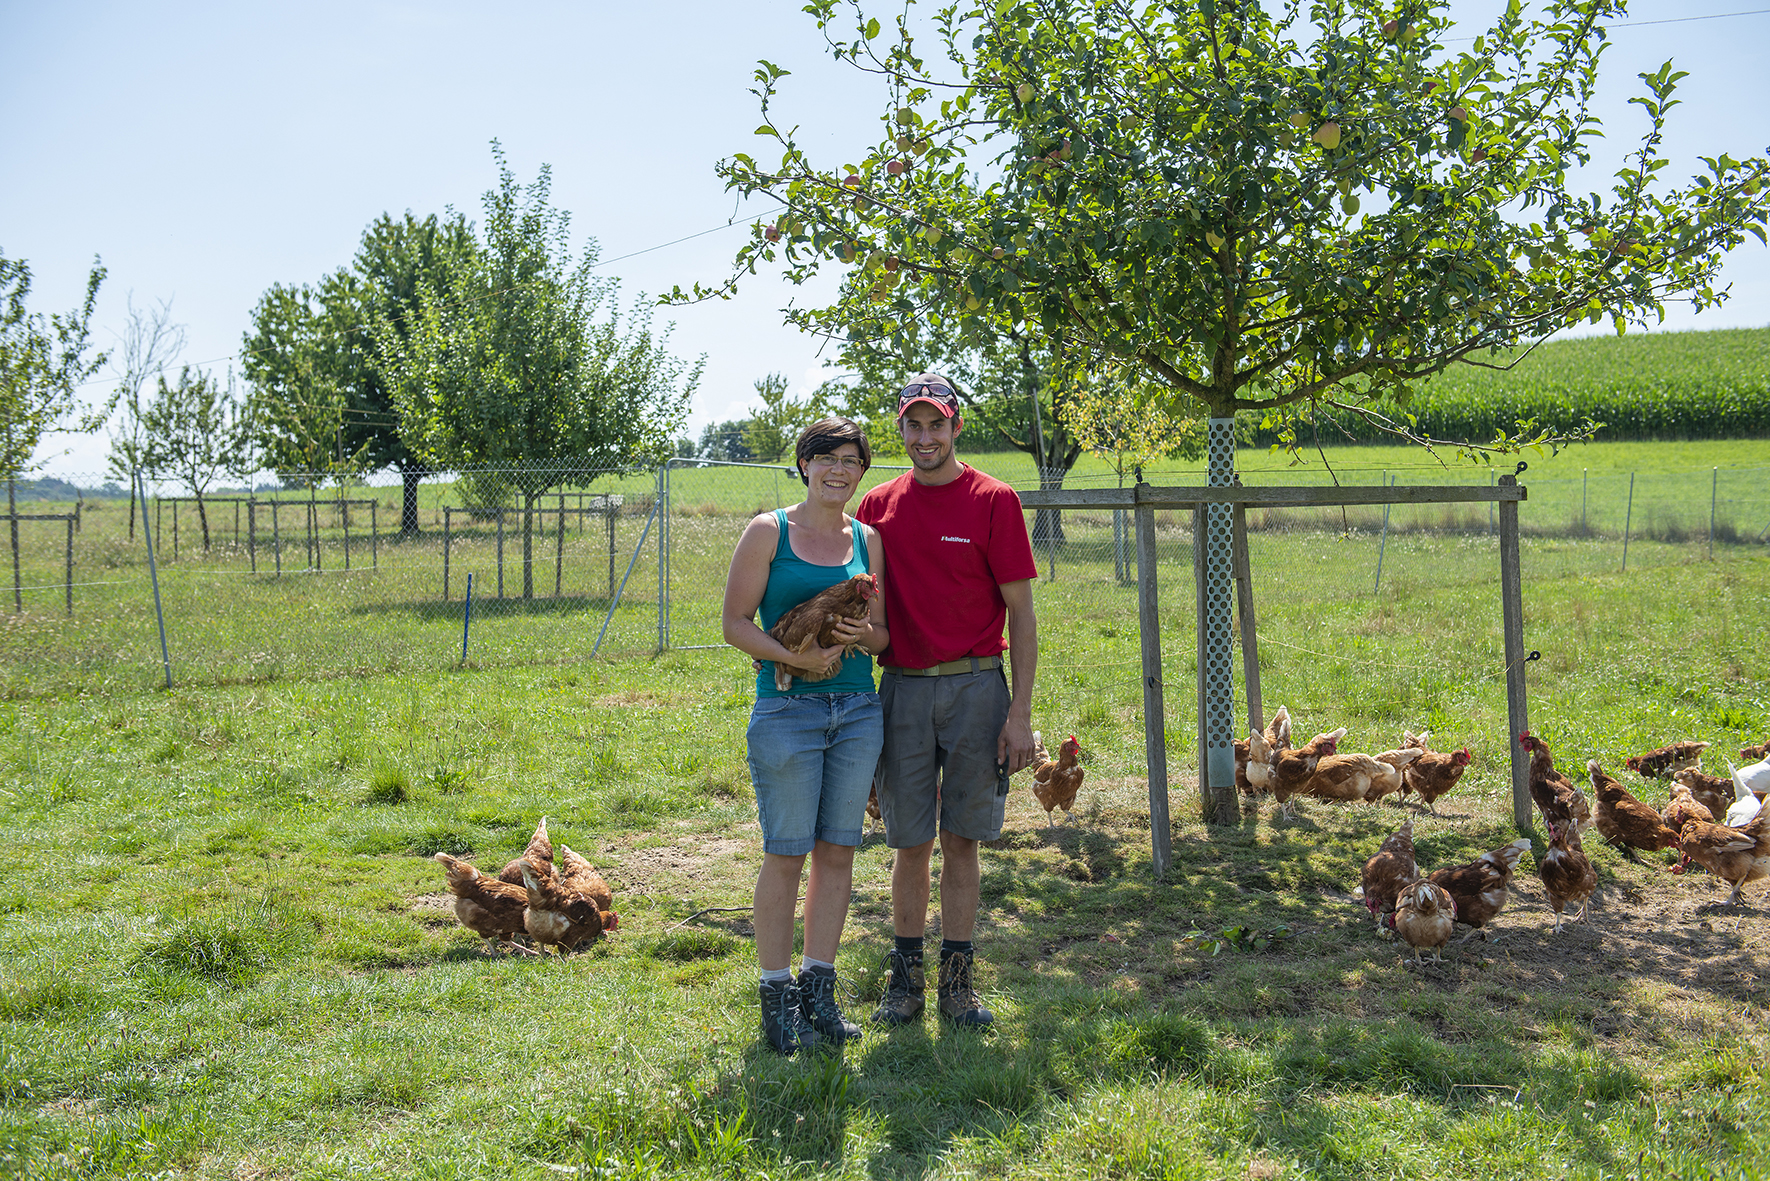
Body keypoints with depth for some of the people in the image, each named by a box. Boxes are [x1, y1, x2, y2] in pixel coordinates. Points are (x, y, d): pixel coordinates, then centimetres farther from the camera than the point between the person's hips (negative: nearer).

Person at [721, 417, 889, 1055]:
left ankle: (819, 986, 19)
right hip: (787, 708, -4)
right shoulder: (768, 532, 0)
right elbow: (736, 624, -3)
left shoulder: (867, 539, 12)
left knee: (837, 851, 8)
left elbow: (881, 631, 14)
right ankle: (777, 991, 11)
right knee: (786, 853, -2)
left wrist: (863, 636, -9)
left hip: (857, 709, 4)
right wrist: (794, 655, -17)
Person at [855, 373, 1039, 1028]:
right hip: (902, 688, 2)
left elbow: (1020, 612, -2)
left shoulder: (993, 501, -2)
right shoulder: (878, 506, 8)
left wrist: (1020, 713, -7)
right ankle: (905, 975, 19)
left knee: (962, 839, 6)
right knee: (910, 842, 6)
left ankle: (957, 979, 17)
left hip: (975, 688, -2)